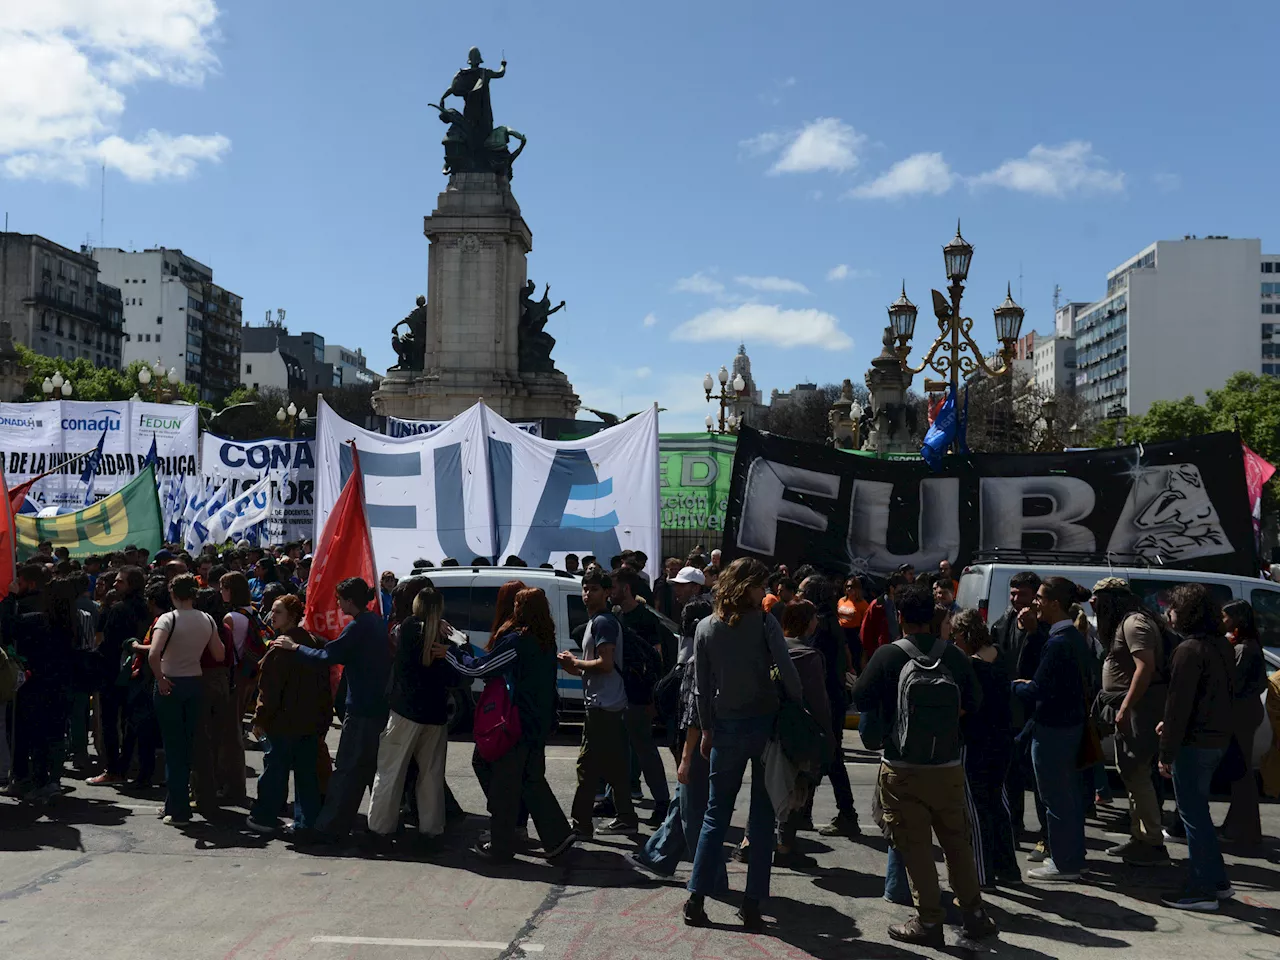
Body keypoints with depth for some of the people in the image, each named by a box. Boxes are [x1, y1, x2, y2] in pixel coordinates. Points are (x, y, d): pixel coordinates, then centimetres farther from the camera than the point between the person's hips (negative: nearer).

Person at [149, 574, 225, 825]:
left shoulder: (168, 619, -15)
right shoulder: (207, 620, 0)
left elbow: (153, 655, -29)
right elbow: (220, 656, 4)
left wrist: (160, 678, -15)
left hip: (170, 685, -5)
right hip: (195, 683, 5)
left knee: (173, 746, 2)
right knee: (187, 744, 15)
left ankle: (178, 809, 4)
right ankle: (177, 802, 24)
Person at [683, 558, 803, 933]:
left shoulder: (706, 628, 1)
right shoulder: (764, 623, -8)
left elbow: (702, 686, 3)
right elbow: (788, 673, -16)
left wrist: (707, 729, 10)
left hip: (726, 728, 2)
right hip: (765, 724, -2)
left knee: (716, 814, 11)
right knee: (762, 817, 6)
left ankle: (696, 898, 9)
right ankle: (752, 905, 8)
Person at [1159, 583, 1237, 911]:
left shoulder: (1189, 649, -17)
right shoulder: (1221, 646, 11)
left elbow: (1178, 702, -19)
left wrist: (1166, 753, -15)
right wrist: (1170, 724, 20)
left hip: (1193, 742, -9)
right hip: (1217, 739, 9)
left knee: (1193, 814, -1)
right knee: (1197, 811, 19)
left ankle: (1201, 890, 4)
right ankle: (1217, 882, 26)